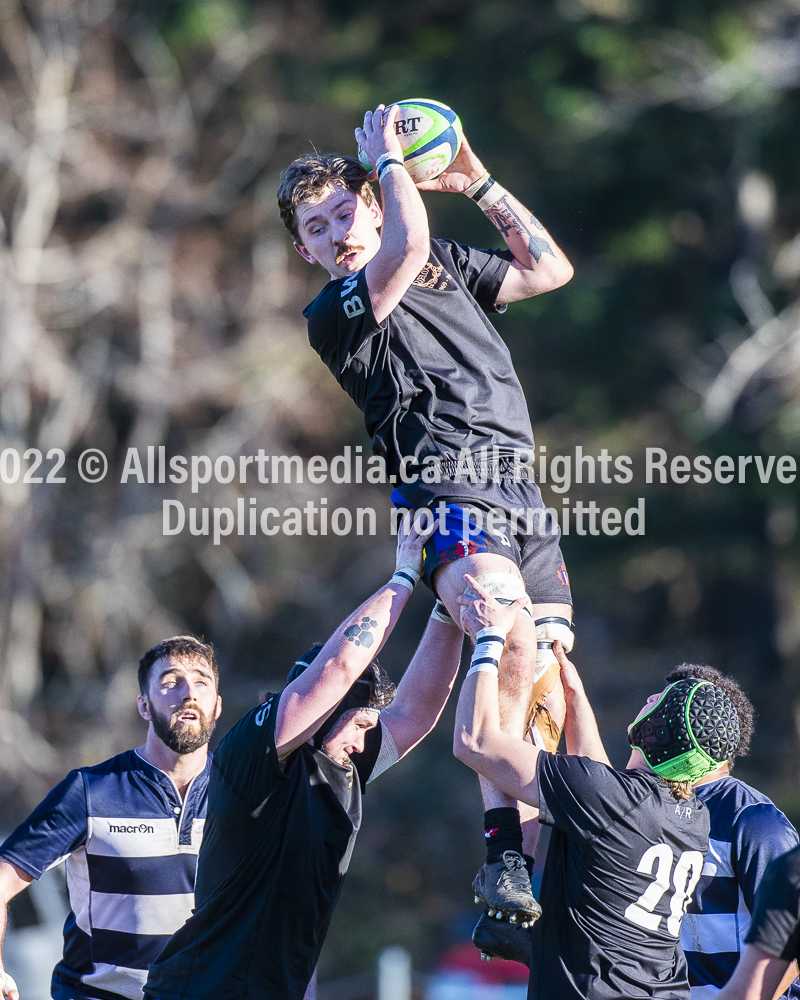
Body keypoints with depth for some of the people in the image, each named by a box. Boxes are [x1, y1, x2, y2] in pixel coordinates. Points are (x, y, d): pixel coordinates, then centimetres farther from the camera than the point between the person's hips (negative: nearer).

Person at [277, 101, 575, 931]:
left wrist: (477, 183, 21)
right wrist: (389, 156, 0)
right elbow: (409, 245, -14)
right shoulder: (331, 315, 2)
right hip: (450, 495, -6)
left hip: (523, 498, 6)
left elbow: (550, 269, 24)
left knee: (549, 702, -2)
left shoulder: (448, 266, 24)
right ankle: (500, 850, -28)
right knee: (514, 645, -31)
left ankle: (535, 878, 1)